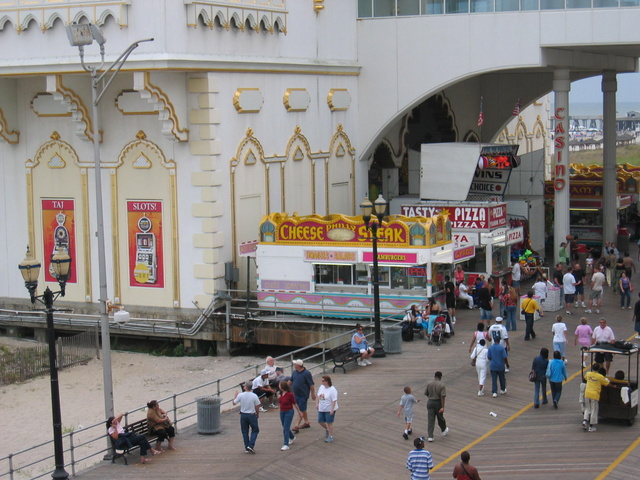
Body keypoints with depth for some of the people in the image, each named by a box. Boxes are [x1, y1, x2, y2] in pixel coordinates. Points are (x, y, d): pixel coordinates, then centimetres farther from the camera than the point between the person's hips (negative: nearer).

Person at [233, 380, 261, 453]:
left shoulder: (240, 395, -12)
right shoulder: (254, 396, -14)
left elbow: (234, 403, 3)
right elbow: (257, 407, -7)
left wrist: (235, 396, 20)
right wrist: (257, 414, 12)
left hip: (243, 415, 2)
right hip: (252, 415, -2)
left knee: (245, 432, 13)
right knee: (255, 430, 13)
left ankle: (247, 448, 14)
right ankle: (251, 445, -2)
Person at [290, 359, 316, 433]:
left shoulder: (306, 373, -17)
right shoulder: (294, 372, 4)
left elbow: (311, 385, -14)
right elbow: (290, 381, 20)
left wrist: (313, 394, -12)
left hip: (303, 395, -7)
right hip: (296, 394, 7)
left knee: (301, 410, -7)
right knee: (302, 409, 17)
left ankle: (297, 426, -9)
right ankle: (306, 422, 30)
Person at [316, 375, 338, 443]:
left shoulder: (332, 390, -21)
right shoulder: (321, 387, 1)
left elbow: (334, 400, -21)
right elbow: (318, 396, 15)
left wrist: (332, 410, -23)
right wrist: (317, 403, 9)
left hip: (329, 410, -7)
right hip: (321, 409, 7)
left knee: (329, 423, 2)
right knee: (320, 421, 12)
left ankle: (330, 437, 16)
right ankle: (327, 429, 41)